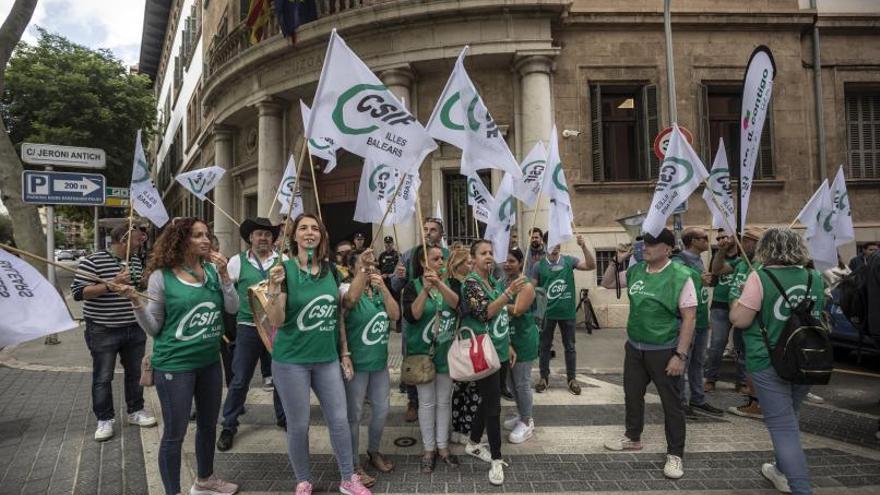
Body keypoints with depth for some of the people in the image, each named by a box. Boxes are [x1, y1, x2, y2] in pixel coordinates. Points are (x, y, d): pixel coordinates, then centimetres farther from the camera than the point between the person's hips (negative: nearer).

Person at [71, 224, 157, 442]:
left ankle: (135, 411, 31)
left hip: (134, 328, 6)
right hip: (103, 331, -6)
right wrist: (111, 284, -25)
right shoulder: (93, 261, -12)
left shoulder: (136, 262, 8)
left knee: (135, 372, 15)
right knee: (103, 377, 5)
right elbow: (78, 292, -18)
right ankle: (104, 420, 19)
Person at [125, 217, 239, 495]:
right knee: (174, 433, 4)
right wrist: (136, 302, -22)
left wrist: (224, 275, -14)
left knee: (208, 424, 20)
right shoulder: (162, 276, -11)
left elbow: (232, 308, -3)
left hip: (210, 361, 5)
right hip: (174, 365, -5)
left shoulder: (212, 269, 0)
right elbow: (154, 328, -5)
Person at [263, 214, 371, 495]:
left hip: (327, 358, 4)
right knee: (298, 425, 7)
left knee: (340, 419, 9)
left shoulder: (330, 269, 3)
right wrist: (274, 290, -29)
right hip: (292, 361, -4)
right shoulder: (284, 270, -11)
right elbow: (276, 321, -16)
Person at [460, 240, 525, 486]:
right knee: (493, 404, -5)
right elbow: (486, 313, -26)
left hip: (498, 350, 8)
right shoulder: (471, 282, -13)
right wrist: (510, 292, -32)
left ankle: (473, 443, 34)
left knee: (488, 400, 17)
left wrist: (508, 345, 18)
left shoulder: (494, 281, 11)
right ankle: (496, 460, 6)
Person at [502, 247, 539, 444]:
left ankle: (527, 423, 15)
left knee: (522, 382, 1)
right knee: (512, 381, 17)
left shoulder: (526, 286, -15)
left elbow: (517, 310, -26)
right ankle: (521, 415, 33)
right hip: (507, 338, 7)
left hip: (523, 340, -7)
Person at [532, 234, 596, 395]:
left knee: (569, 346, 10)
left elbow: (591, 266, -11)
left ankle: (571, 379, 23)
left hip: (568, 312, 1)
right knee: (545, 346, 10)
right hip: (547, 312, 0)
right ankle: (544, 378, 24)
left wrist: (583, 246, -23)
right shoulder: (539, 265, -4)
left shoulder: (569, 260, -2)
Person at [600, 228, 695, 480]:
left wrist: (680, 355, -19)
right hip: (634, 347, 6)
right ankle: (633, 437, 40)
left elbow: (689, 318, -16)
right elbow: (607, 283, 14)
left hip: (664, 350, -6)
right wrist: (617, 261, -2)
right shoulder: (636, 270, 1)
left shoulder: (680, 276, -16)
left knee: (671, 402, 6)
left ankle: (675, 454, 20)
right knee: (632, 394, 19)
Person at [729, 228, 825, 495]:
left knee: (783, 426, -1)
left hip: (769, 363, -6)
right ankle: (784, 471, 39)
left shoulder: (761, 277, -15)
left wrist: (738, 295, 0)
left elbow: (739, 320, -16)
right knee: (789, 418, 23)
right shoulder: (815, 278, 4)